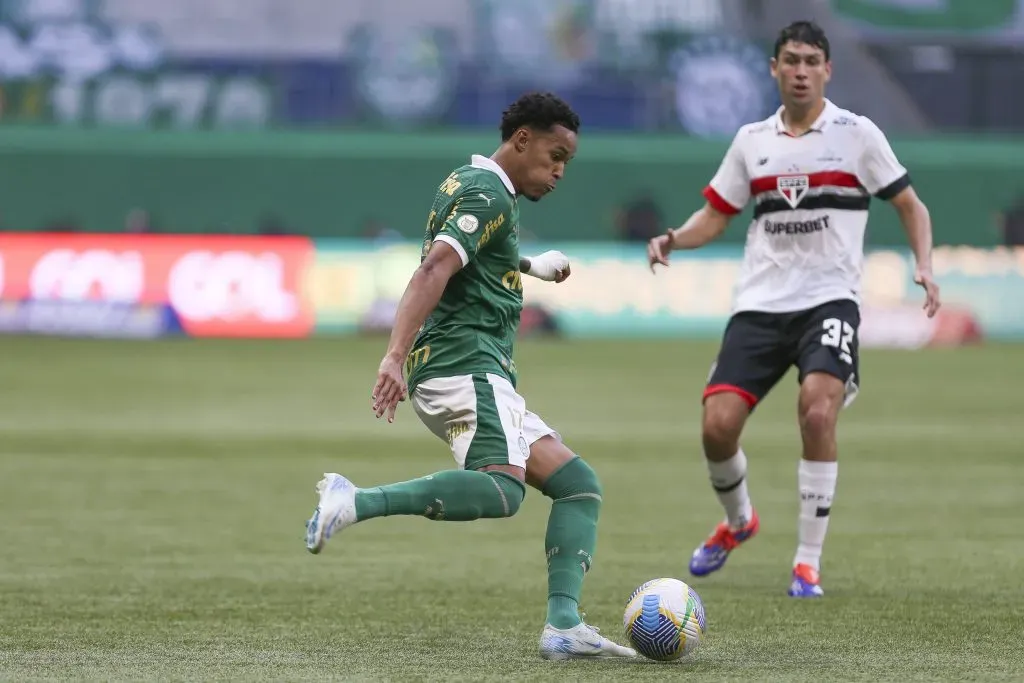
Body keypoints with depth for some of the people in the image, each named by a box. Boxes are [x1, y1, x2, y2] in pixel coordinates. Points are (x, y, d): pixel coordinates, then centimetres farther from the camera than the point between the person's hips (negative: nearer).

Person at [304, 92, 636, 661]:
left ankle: (563, 626, -9)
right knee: (500, 490, -33)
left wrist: (527, 267, 55)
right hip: (464, 363, -11)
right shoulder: (489, 194, -6)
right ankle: (355, 502, -34)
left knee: (577, 484, 5)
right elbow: (434, 270, -22)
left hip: (483, 376, 11)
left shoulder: (470, 184, 25)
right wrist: (396, 356, -33)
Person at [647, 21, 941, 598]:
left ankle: (809, 562, -13)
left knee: (818, 411, -26)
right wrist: (673, 240, -6)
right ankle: (738, 521, 24)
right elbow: (715, 216, 15)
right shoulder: (752, 141, 10)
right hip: (760, 304, 3)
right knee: (718, 424, -9)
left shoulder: (857, 134, 1)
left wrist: (925, 266, -9)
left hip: (830, 300, -3)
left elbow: (911, 205, 7)